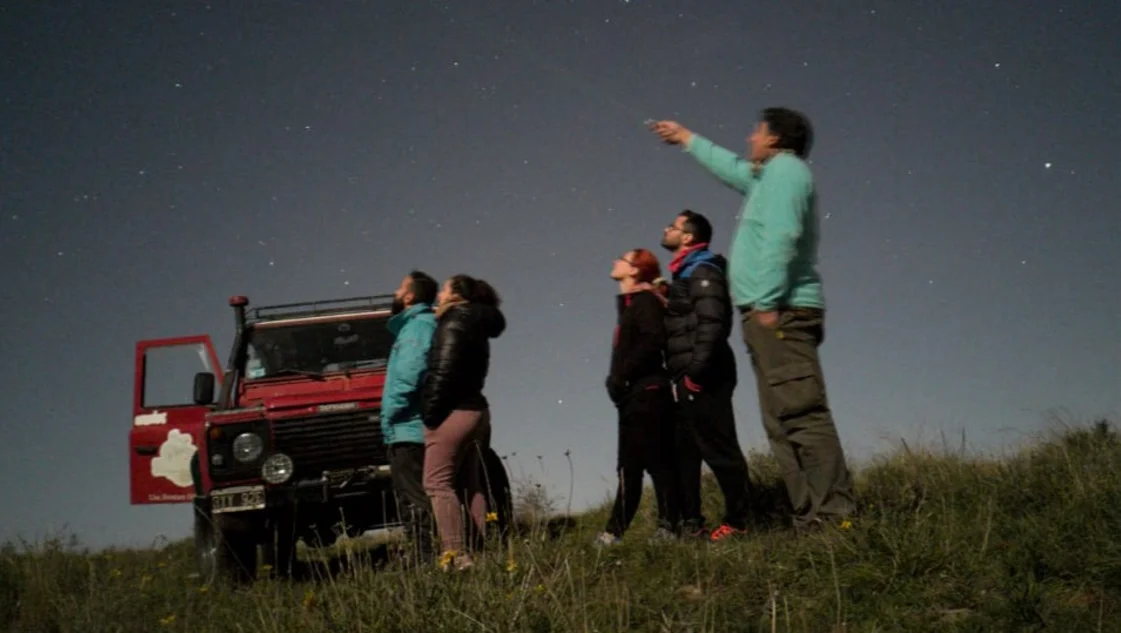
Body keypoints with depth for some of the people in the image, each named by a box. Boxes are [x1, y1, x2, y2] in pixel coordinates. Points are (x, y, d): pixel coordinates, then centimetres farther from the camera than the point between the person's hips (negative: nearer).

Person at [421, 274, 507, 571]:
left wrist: (430, 411, -14)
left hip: (453, 412, -10)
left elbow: (443, 372, -18)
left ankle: (456, 555, -15)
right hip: (475, 409, 10)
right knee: (471, 484, 13)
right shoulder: (475, 326, 17)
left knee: (438, 483, -8)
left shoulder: (453, 325, -11)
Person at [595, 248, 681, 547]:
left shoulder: (643, 300, -7)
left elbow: (653, 341, -22)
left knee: (657, 463, -7)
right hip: (635, 395, 10)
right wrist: (617, 378, 4)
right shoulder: (630, 302, 20)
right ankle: (615, 531, 11)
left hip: (646, 394, -10)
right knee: (630, 467, 8)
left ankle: (669, 527, -4)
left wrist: (621, 374, -19)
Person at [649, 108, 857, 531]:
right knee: (784, 423, 2)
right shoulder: (768, 176, 27)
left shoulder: (785, 167, -1)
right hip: (772, 316, 10)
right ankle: (812, 519, -2)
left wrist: (769, 301, -22)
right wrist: (687, 139, 58)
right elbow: (729, 167, 47)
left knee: (801, 414, -18)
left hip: (782, 313, -10)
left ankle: (834, 513, -24)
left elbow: (782, 235, -16)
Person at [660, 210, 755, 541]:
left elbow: (712, 323, -20)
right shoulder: (686, 275, 23)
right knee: (684, 452, 9)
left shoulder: (702, 271, -7)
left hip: (702, 378, -10)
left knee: (718, 449, -6)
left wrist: (697, 370, -23)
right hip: (688, 379, 10)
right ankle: (691, 523, 13)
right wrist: (683, 374, 18)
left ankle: (737, 520, 1)